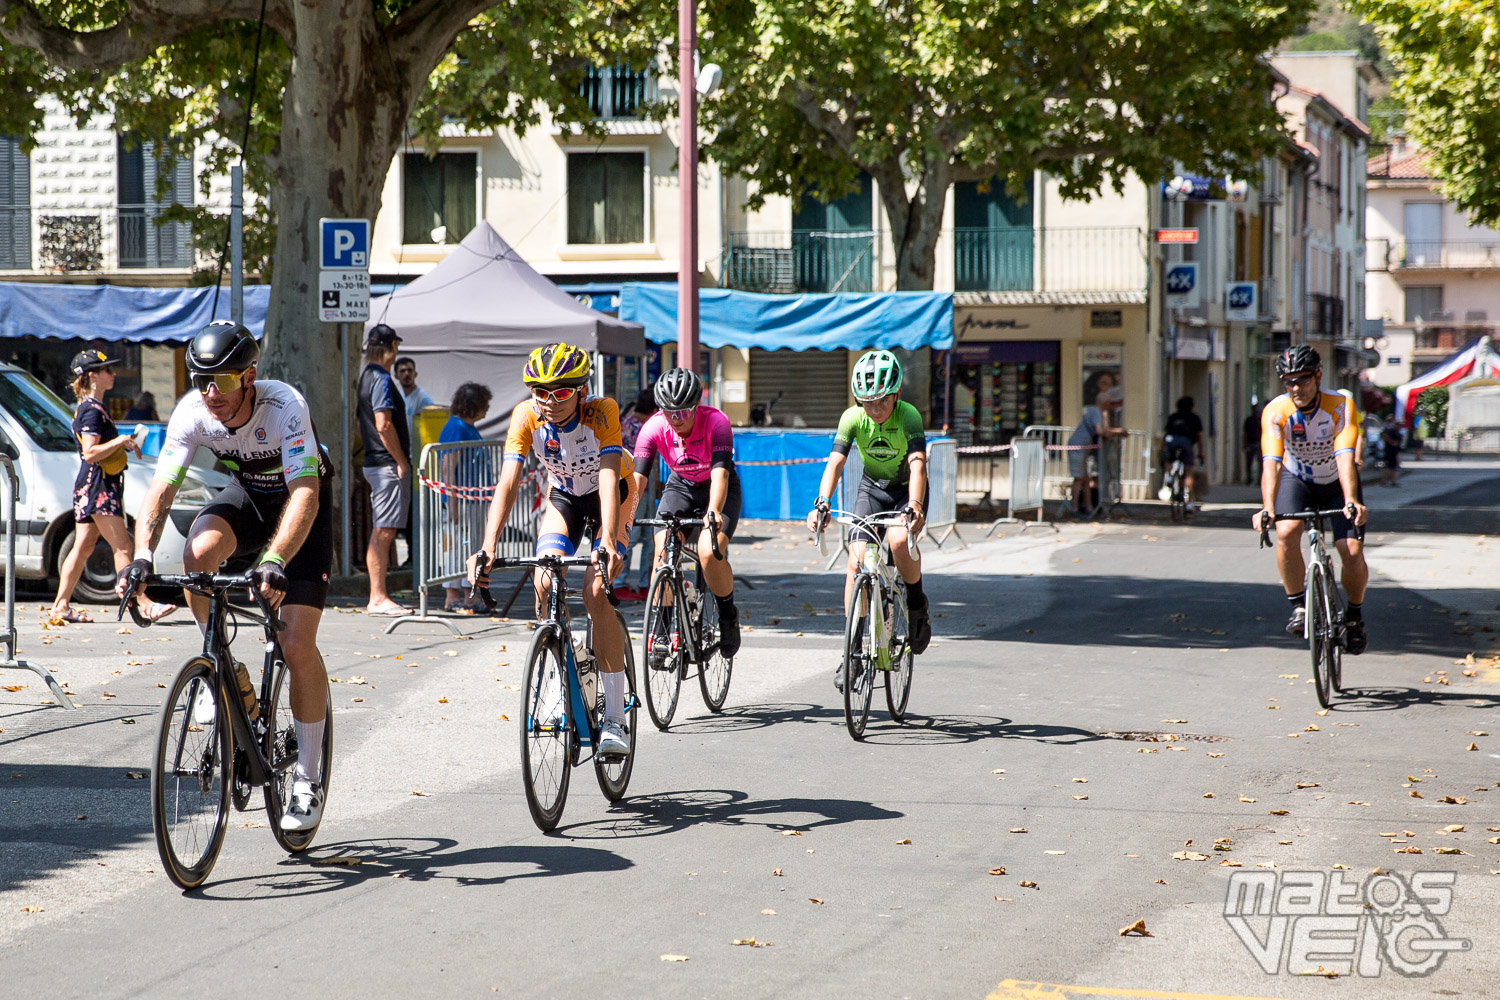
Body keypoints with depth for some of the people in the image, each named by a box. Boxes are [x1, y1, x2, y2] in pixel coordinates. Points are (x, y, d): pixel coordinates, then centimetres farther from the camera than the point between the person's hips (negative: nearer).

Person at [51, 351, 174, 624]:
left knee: (83, 547, 10)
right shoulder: (92, 410, -14)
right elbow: (90, 453, -22)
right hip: (97, 486, -11)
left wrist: (124, 443, 17)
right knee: (122, 547, -12)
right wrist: (121, 440, -21)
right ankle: (144, 604, -14)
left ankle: (61, 605, 10)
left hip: (90, 486, 11)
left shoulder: (91, 408, 18)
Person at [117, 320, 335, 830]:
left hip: (302, 503, -4)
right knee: (199, 553, -32)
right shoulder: (192, 412, -23)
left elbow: (304, 495, -44)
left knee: (298, 646, -14)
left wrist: (274, 563, -59)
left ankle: (307, 781, 0)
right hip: (247, 493, 4)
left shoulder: (285, 407, -35)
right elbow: (161, 488, -26)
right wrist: (141, 557, -44)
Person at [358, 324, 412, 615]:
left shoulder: (367, 376, 16)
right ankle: (378, 598, -9)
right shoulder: (381, 379, -14)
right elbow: (384, 425, -22)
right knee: (383, 531, -9)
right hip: (388, 464, -10)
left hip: (374, 462, 10)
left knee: (381, 531, 11)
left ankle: (377, 597, 14)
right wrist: (402, 461, -16)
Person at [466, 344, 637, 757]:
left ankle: (615, 718, -16)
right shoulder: (526, 415, -25)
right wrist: (488, 547, -43)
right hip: (562, 495, 3)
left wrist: (607, 544, -55)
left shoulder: (602, 412, -32)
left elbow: (609, 478, -42)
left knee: (595, 592, -21)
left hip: (609, 496, -3)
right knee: (545, 582, -22)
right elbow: (508, 482, -31)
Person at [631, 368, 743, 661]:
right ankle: (662, 630, -10)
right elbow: (637, 476, -29)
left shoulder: (716, 422, -30)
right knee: (663, 550, -21)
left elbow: (720, 472, -41)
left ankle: (728, 617, 1)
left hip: (718, 490, -3)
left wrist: (713, 512, -58)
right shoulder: (654, 427, -23)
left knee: (710, 553, -26)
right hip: (680, 486, 3)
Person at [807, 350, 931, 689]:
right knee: (856, 559, -14)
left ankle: (917, 603, -4)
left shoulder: (908, 416, -27)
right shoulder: (853, 418, -20)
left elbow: (917, 463, -40)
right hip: (872, 487, 3)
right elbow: (835, 463, -29)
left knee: (899, 540, -33)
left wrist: (915, 506, -56)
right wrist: (821, 504, -45)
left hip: (907, 489, -3)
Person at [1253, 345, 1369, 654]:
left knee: (1352, 551, -15)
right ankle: (1297, 605, -10)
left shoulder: (1341, 407, -27)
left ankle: (1354, 614, 13)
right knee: (1286, 532, -29)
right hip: (1296, 480, 0)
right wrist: (1267, 508, -51)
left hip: (1336, 482, 0)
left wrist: (1351, 501, -55)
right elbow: (1272, 462, -36)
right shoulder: (1276, 412, -25)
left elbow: (1345, 458, -39)